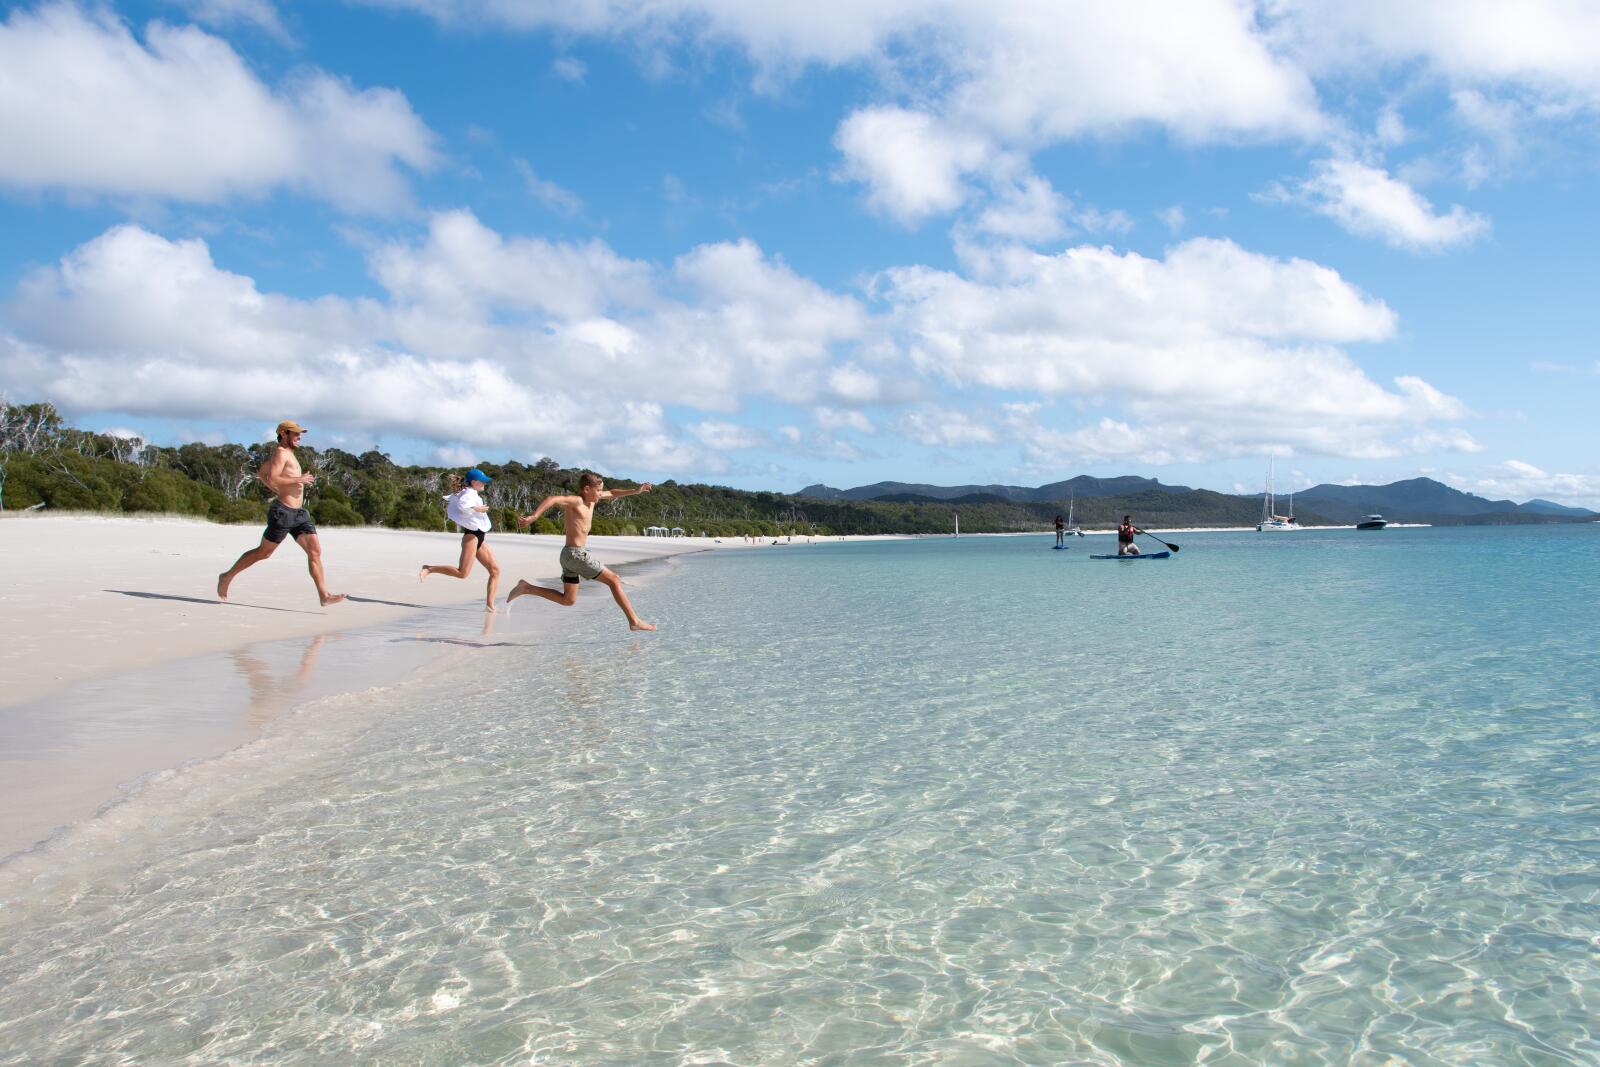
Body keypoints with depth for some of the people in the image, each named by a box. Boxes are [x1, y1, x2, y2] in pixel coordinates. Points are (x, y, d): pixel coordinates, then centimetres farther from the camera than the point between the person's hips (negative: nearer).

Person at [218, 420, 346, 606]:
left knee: (315, 550, -5)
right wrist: (298, 480, -15)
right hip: (283, 512, -9)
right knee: (263, 552, 3)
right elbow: (271, 479, -20)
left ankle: (324, 595, -11)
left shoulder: (286, 454, 20)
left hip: (299, 513, 9)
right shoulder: (281, 452, -8)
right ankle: (227, 577, 21)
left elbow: (260, 474, 29)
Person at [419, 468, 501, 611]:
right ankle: (429, 568, -6)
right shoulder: (470, 493, -10)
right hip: (472, 535, -10)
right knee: (462, 573, -18)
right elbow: (462, 505, -31)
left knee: (495, 570, 1)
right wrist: (478, 509, -19)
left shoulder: (465, 493, 18)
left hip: (479, 538, 10)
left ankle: (489, 605, -4)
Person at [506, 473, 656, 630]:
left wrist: (636, 491, 19)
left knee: (567, 600, 15)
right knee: (614, 580, -4)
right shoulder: (576, 501, -14)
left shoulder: (590, 498, 11)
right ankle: (634, 621, -3)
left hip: (570, 556, 10)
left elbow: (612, 494, 26)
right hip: (576, 554, -10)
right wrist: (533, 517, -45)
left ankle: (526, 588, 12)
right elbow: (551, 499, -31)